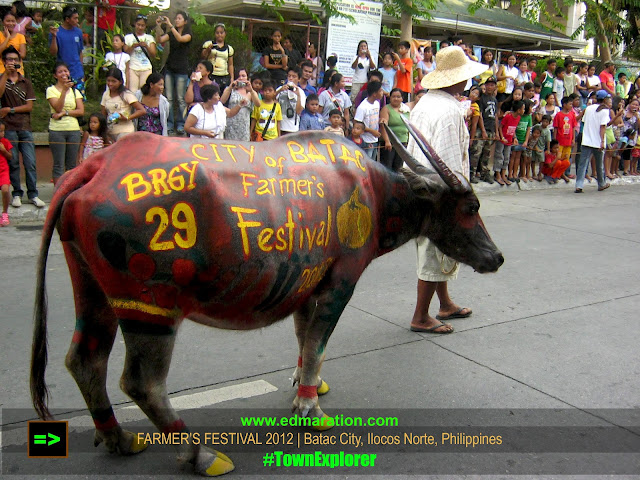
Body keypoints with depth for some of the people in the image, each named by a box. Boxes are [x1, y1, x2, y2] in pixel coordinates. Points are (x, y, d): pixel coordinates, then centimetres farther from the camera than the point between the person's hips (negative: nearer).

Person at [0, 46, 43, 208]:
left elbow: (29, 106, 5)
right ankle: (17, 194, 9)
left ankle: (33, 194, 3)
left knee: (30, 163, -3)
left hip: (25, 128, 1)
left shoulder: (26, 82, 13)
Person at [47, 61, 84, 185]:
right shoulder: (51, 90, 3)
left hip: (74, 130, 3)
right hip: (57, 130, -3)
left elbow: (81, 111, 3)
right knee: (59, 164, -3)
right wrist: (64, 90, -18)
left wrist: (64, 112, -10)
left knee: (72, 165, 5)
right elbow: (58, 108, -12)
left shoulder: (75, 91, 13)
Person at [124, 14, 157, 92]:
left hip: (146, 69, 1)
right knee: (132, 92, -10)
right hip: (132, 69, 0)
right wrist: (133, 46, -12)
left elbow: (153, 55, 5)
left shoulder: (150, 38, 13)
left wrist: (146, 46, -13)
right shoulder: (128, 37, 12)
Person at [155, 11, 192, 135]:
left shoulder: (188, 34, 1)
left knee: (181, 99, -3)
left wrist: (170, 25, -24)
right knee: (169, 98, 1)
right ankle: (169, 124, 3)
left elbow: (180, 39, -20)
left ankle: (181, 124, 3)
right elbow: (159, 40, -1)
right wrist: (158, 26, -13)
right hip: (169, 68, 4)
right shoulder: (171, 34, 14)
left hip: (182, 70, -4)